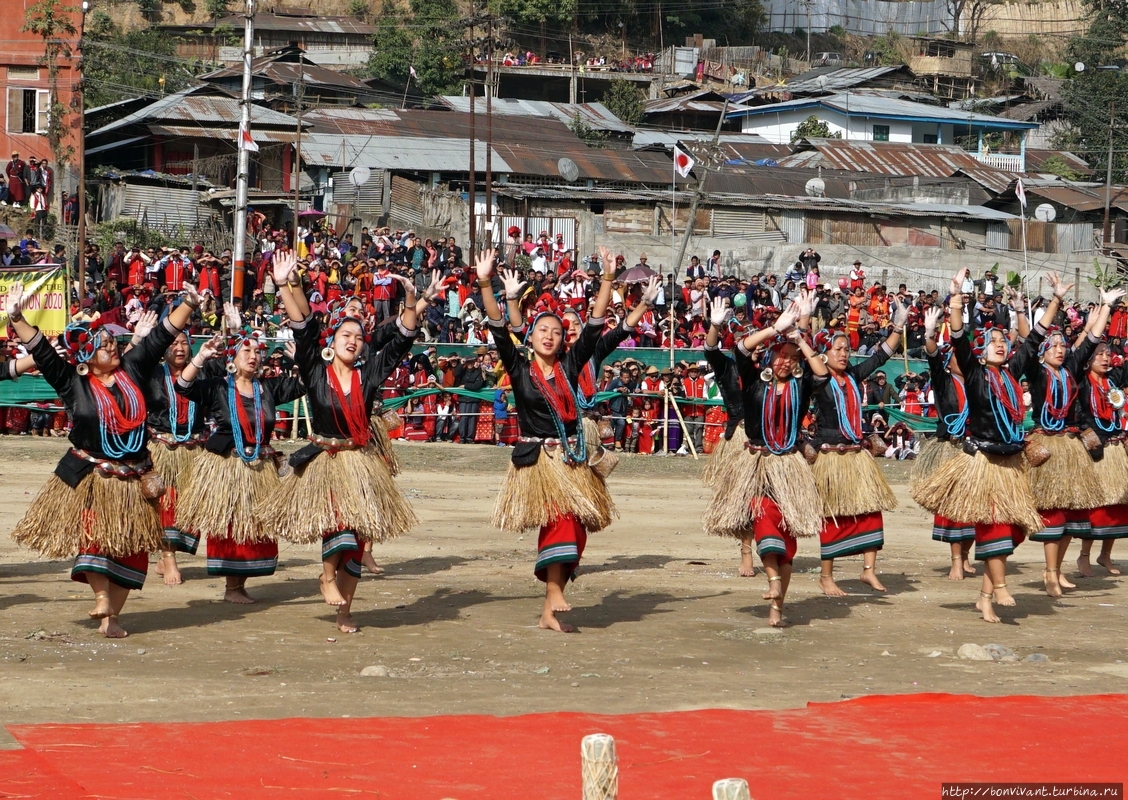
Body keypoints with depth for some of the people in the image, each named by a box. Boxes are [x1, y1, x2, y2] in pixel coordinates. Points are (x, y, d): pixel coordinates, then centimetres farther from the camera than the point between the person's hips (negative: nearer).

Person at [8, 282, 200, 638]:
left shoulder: (132, 369, 2)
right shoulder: (73, 383, -5)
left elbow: (161, 336, 7)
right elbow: (41, 351, -13)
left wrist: (189, 304, 4)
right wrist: (17, 318, -23)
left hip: (133, 479, 3)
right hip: (91, 476, -3)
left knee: (130, 548, 2)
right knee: (94, 530, -21)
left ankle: (112, 616, 7)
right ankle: (102, 600, -26)